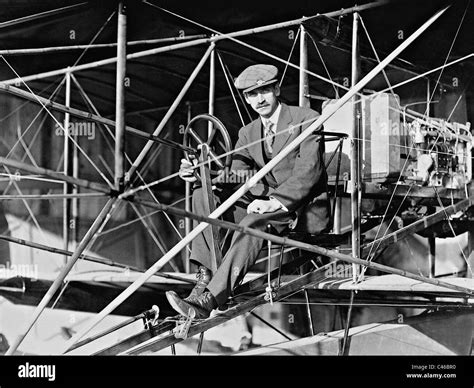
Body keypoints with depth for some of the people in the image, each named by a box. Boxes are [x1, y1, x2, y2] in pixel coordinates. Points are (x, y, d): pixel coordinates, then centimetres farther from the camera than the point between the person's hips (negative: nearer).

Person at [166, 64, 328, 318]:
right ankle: (207, 275, -24)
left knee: (253, 222, -37)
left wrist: (277, 201, -28)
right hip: (265, 200, 7)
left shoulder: (307, 120, -4)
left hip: (301, 204, -6)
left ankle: (212, 298, -45)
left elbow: (309, 169, -15)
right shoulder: (247, 134, 16)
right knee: (204, 194, -15)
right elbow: (236, 177, 6)